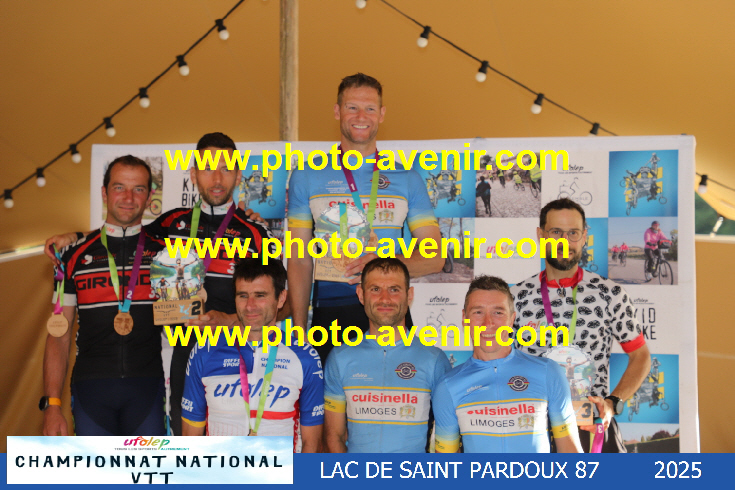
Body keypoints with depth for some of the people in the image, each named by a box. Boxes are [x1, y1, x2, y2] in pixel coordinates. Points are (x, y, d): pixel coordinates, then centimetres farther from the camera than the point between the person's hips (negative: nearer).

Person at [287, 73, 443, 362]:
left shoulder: (407, 178, 10)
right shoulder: (307, 177, 9)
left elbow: (434, 258, 7)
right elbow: (299, 261, 7)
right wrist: (299, 330, -1)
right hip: (329, 313, -1)